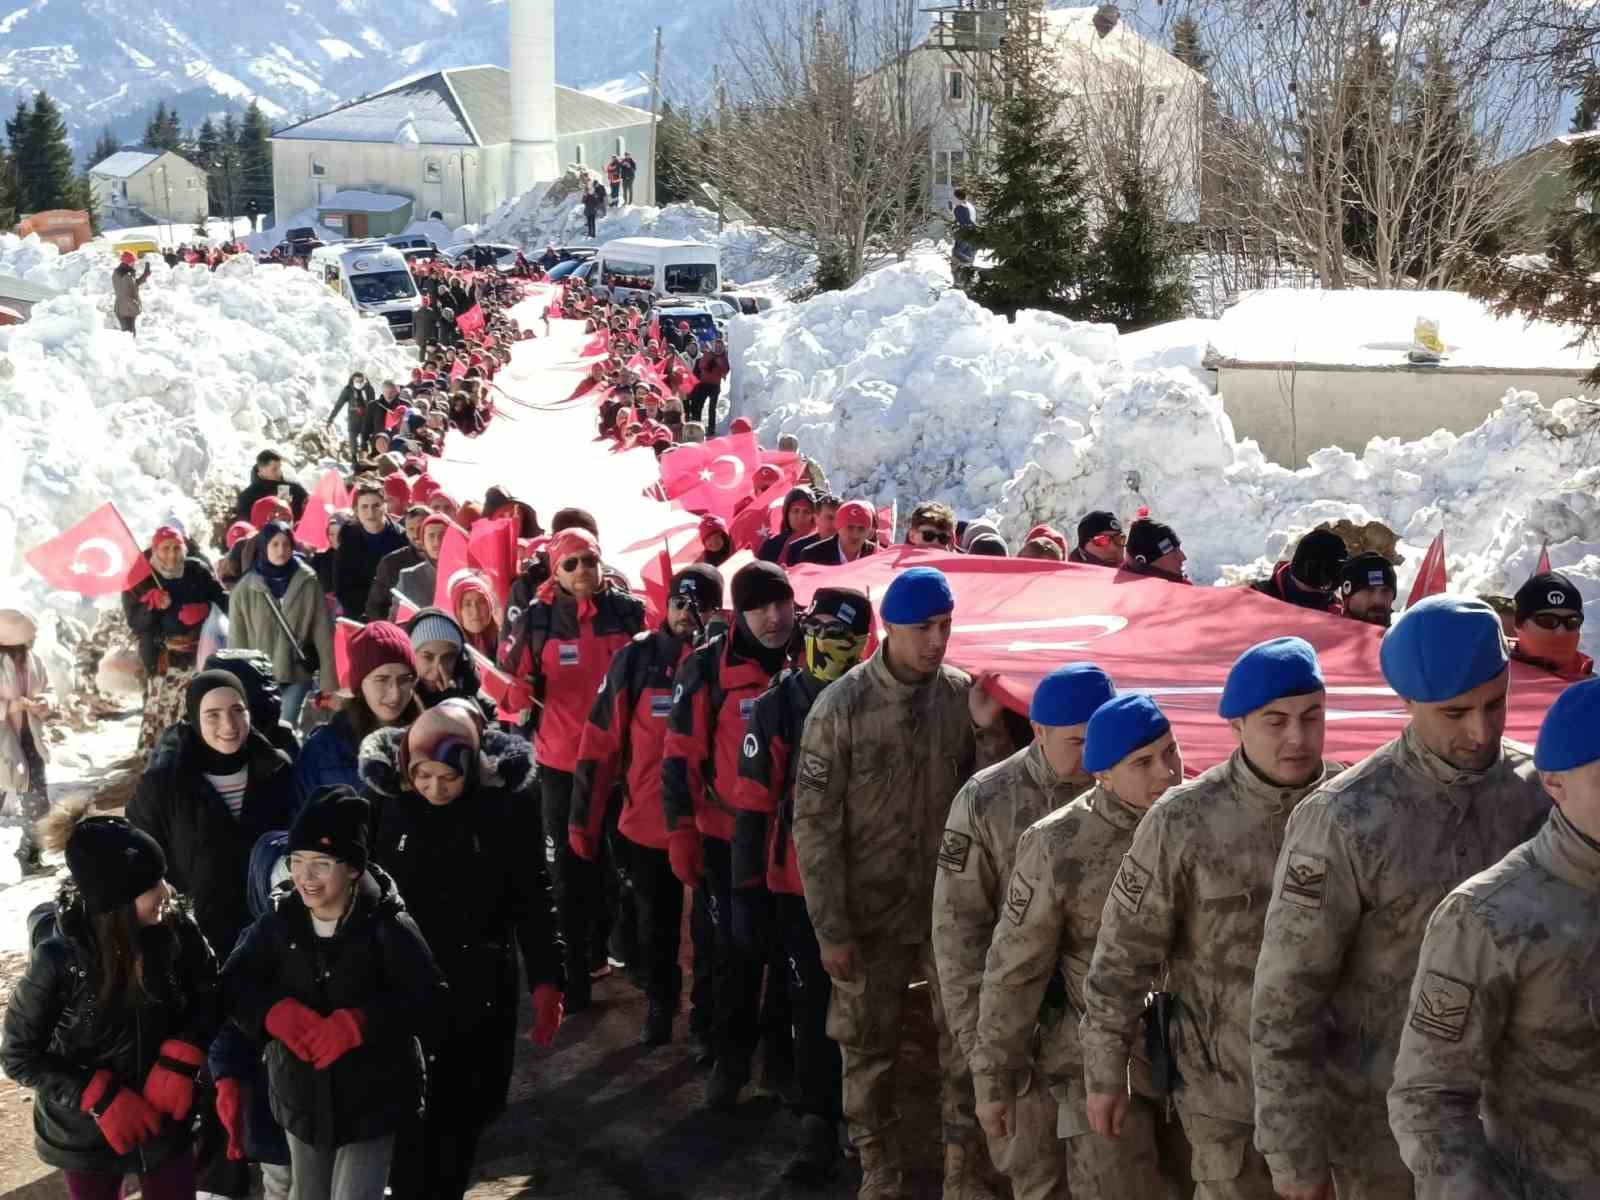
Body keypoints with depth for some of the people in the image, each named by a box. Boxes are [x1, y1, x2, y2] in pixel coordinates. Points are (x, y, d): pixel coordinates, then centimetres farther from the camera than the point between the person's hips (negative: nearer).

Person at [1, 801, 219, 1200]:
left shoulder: (174, 927, -18)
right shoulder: (58, 957, -24)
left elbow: (207, 995, -1)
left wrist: (180, 1059, -17)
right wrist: (100, 1098, -22)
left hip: (166, 1117, 2)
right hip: (86, 1133, -2)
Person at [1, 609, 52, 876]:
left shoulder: (32, 661, -5)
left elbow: (47, 688, 10)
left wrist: (44, 702, -10)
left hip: (30, 739, 5)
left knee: (38, 803, 9)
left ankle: (30, 855, 27)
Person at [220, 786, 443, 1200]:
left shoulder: (384, 923, -18)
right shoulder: (279, 919, -6)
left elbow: (427, 995, -22)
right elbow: (233, 982, -5)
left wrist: (356, 1024, -32)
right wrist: (276, 1012, -24)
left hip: (372, 1100, -5)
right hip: (301, 1096, 5)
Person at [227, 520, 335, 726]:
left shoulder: (307, 583, -3)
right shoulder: (245, 588, -1)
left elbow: (323, 632, -2)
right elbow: (237, 638, 2)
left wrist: (328, 678, -5)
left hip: (298, 673, -1)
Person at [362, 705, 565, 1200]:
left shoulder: (507, 801, -11)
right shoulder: (383, 797, -11)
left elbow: (531, 896, -4)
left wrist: (546, 978, -6)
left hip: (482, 983, 1)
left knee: (467, 1108, 12)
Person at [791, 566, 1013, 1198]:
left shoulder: (964, 693, -4)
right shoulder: (841, 705, -13)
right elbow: (815, 823, -10)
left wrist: (989, 730, -17)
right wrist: (830, 927, -10)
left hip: (952, 903, 2)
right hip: (871, 910, -2)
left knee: (966, 1039, 7)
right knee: (867, 1044, 12)